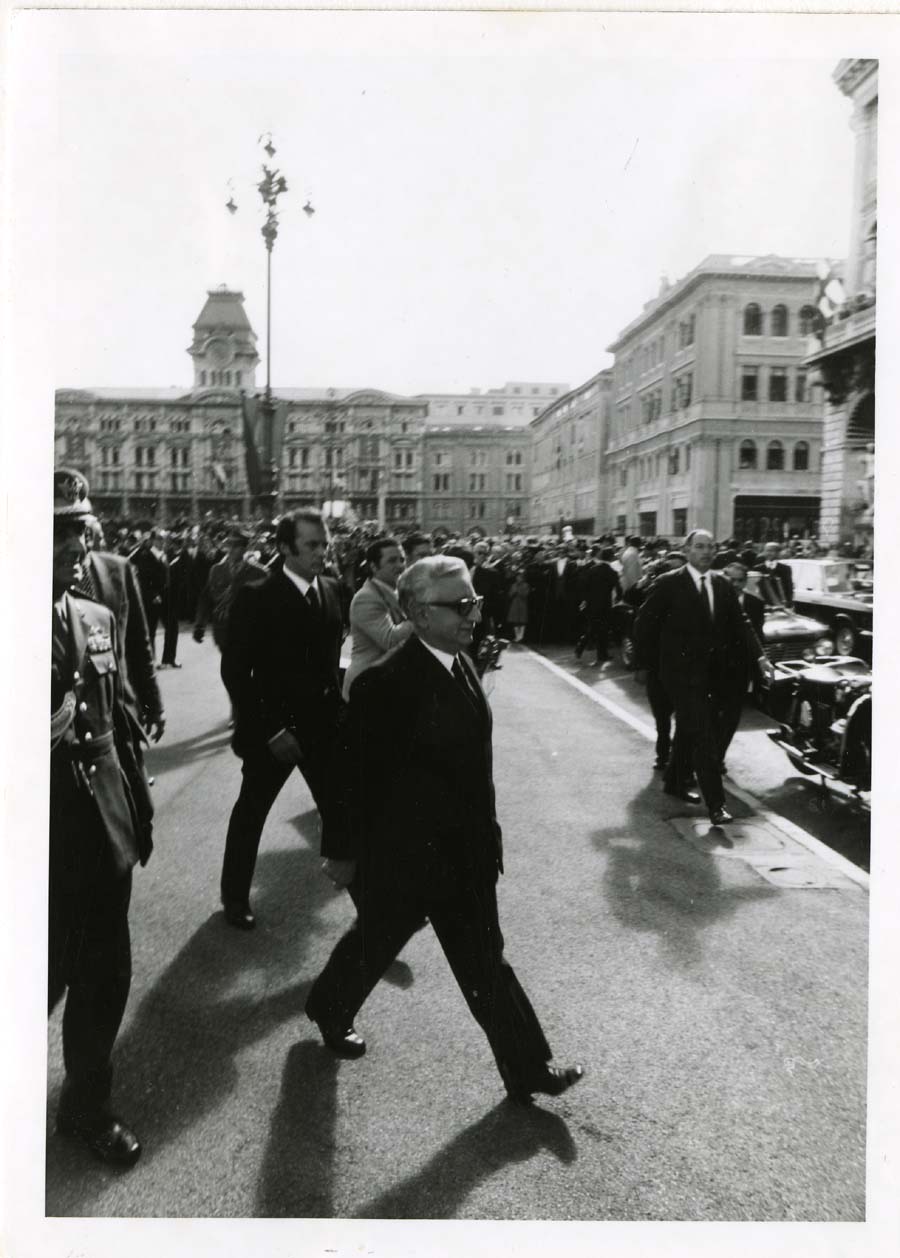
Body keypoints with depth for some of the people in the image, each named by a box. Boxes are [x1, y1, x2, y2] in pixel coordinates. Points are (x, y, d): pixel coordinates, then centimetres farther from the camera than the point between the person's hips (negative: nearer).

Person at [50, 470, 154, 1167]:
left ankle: (89, 1104, 39)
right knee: (45, 976, 10)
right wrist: (45, 737, -25)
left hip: (107, 828, 6)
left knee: (107, 975, 16)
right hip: (47, 837, -5)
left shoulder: (100, 618, 4)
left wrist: (141, 805, 11)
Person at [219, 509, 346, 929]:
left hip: (323, 725, 4)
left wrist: (337, 709, 1)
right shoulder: (257, 596, -14)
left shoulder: (330, 590, 2)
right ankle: (235, 896, 32)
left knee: (339, 808, 6)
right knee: (251, 812, 13)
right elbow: (234, 670, -15)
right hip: (273, 727, -4)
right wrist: (270, 729, -17)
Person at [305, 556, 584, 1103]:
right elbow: (359, 774, -16)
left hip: (465, 853, 6)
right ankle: (330, 1008, 49)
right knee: (375, 944, 19)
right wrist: (344, 851, -7)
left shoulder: (463, 665, 1)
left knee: (485, 963, 14)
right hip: (402, 853, -6)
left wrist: (487, 834, 11)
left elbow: (472, 761, 8)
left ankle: (527, 1068, 25)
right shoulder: (386, 683, -23)